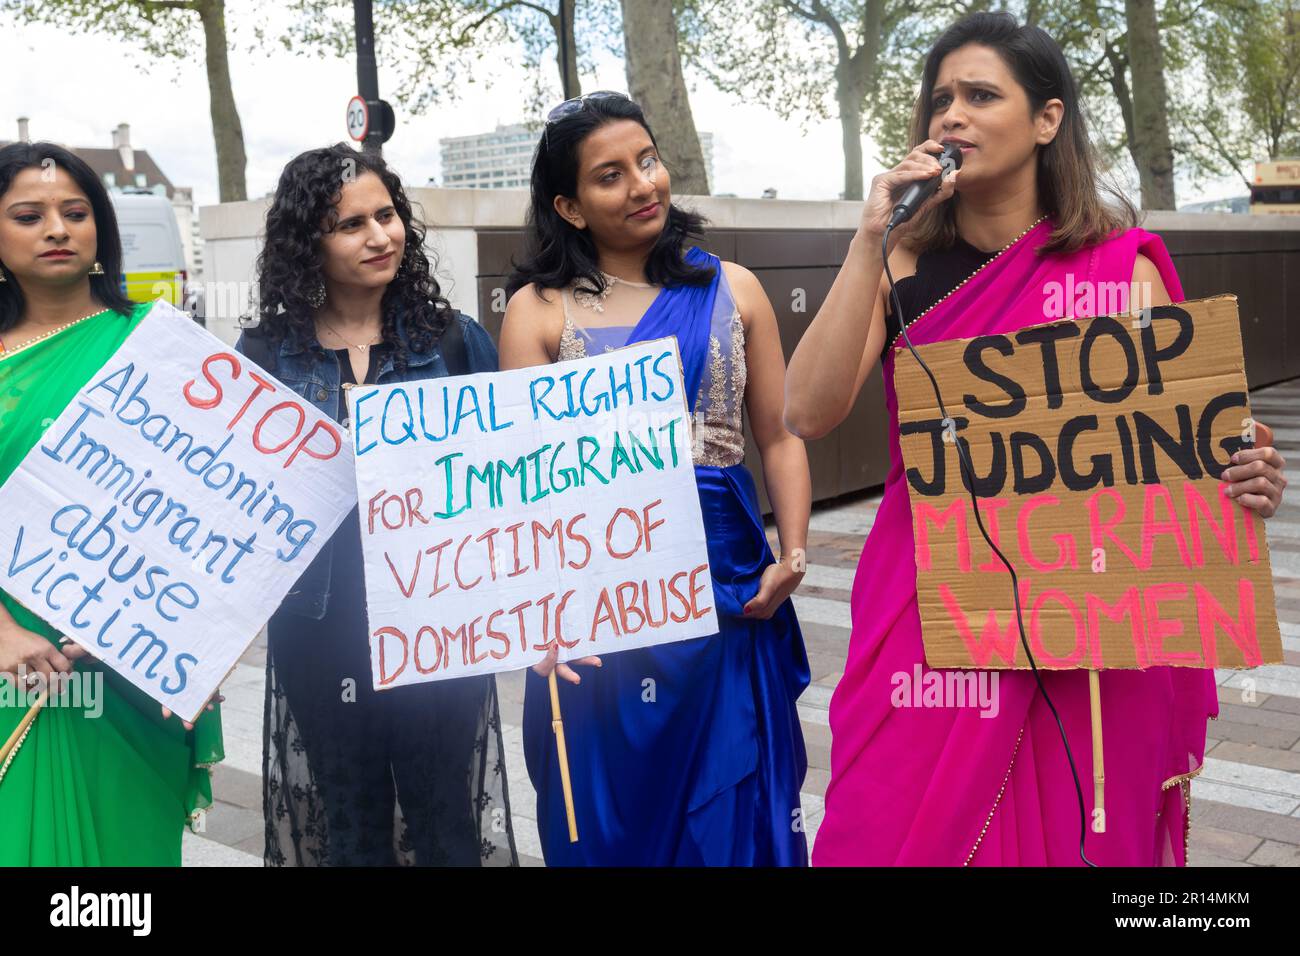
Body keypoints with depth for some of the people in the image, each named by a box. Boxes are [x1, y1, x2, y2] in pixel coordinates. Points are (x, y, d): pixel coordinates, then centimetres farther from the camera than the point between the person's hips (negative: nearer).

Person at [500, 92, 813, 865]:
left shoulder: (732, 290, 8)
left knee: (736, 815, 9)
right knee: (610, 815, 10)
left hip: (731, 589, 2)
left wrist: (792, 555, -6)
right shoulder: (539, 309, 2)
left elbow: (781, 438, 9)